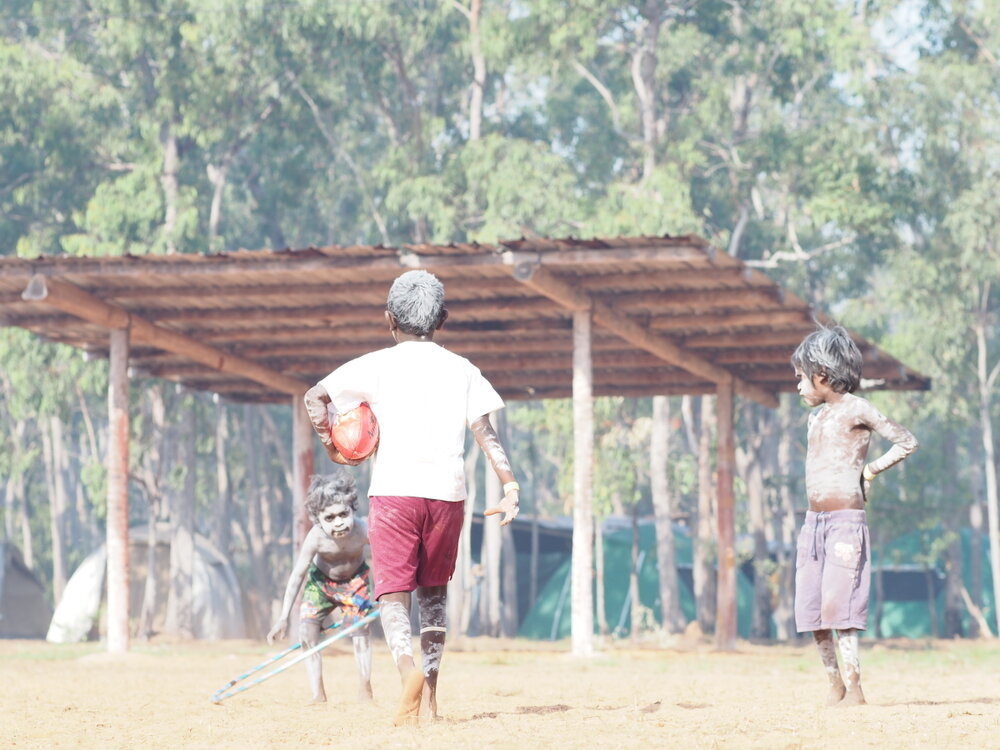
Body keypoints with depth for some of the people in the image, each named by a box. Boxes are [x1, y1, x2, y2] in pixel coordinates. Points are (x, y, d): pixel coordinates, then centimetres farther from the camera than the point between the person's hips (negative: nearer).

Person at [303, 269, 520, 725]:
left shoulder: (378, 365, 6)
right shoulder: (461, 369, 11)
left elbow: (315, 397, 1)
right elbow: (485, 431, 0)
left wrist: (330, 445, 15)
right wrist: (510, 486, -5)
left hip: (393, 490, -2)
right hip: (448, 492, 2)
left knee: (392, 594, -3)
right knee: (434, 591, 18)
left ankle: (408, 666, -33)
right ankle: (429, 696, 12)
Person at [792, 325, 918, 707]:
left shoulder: (856, 410, -6)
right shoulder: (816, 417, 18)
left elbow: (907, 442, -5)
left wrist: (870, 470, -1)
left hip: (846, 521, -8)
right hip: (814, 521, 8)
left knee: (838, 606, -13)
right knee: (811, 610, 4)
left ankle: (854, 689, -9)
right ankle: (835, 685, 13)